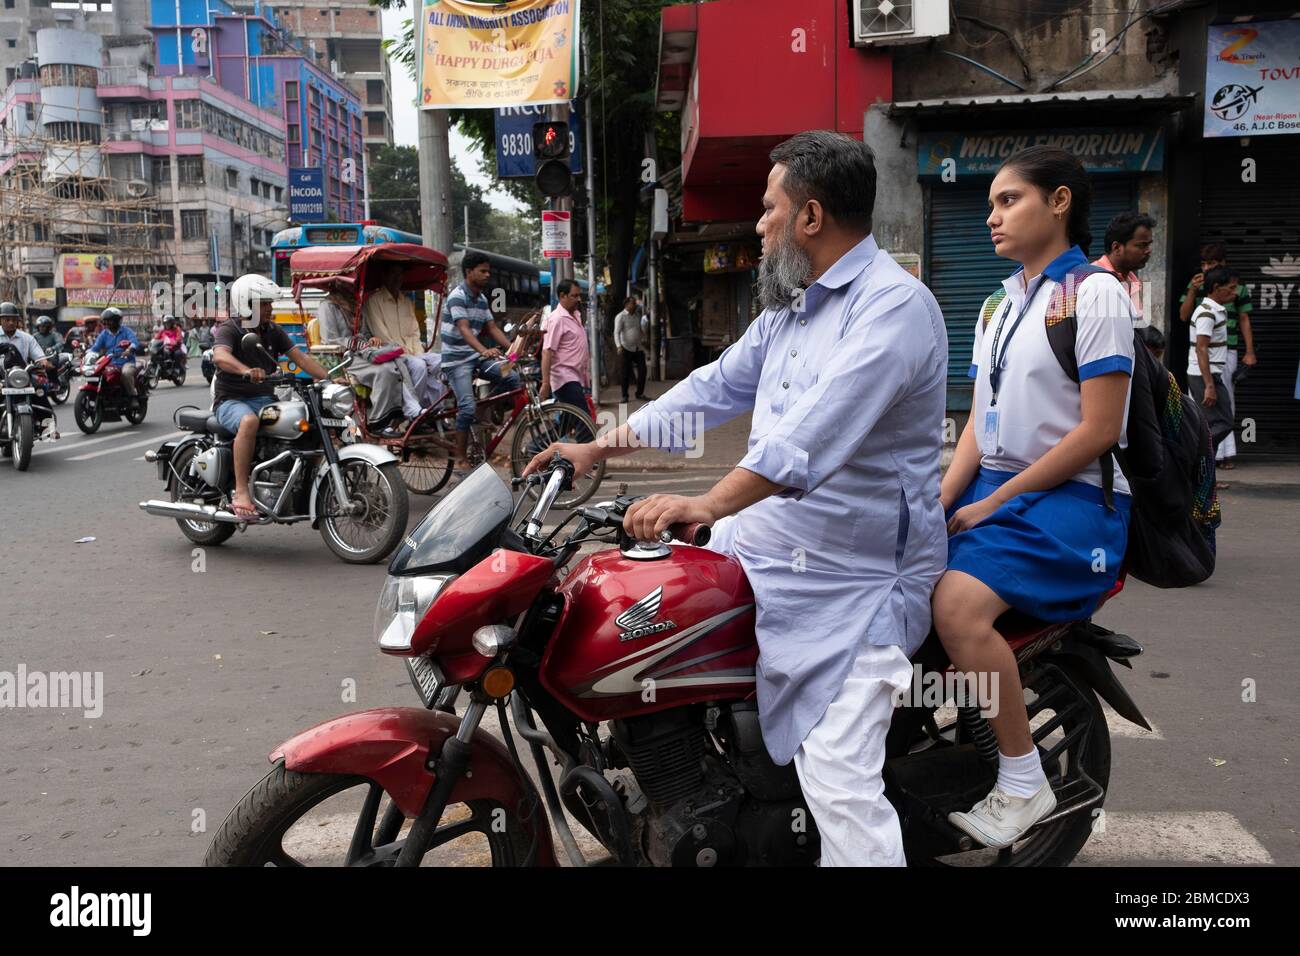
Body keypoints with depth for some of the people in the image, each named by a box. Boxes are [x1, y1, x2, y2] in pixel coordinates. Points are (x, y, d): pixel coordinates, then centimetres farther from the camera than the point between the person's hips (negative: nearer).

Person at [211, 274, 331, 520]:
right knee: (249, 422, -40)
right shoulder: (229, 330, -7)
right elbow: (220, 356, -28)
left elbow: (299, 356, 4)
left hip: (264, 398, 5)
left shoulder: (273, 331, 12)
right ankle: (241, 492, -37)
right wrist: (247, 371, -50)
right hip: (232, 400, -5)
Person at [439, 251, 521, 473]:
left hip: (476, 356, 7)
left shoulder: (481, 298, 12)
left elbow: (492, 328, 9)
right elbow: (463, 329, -27)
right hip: (457, 359, -7)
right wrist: (484, 350, -44)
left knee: (511, 378, -14)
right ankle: (460, 460, -9)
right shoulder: (458, 296, -14)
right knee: (467, 406, -19)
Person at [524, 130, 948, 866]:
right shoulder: (792, 307, 15)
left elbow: (817, 429, -31)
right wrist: (599, 448, 16)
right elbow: (716, 388, 20)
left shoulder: (894, 305, -17)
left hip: (853, 582, -9)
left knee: (839, 787, -14)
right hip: (763, 553, 9)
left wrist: (709, 504, -40)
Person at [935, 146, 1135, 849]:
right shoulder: (998, 306, 19)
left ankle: (1024, 781, -12)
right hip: (990, 489, 7)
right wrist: (941, 501, -3)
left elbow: (1098, 431, -13)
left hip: (1072, 498, -7)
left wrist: (995, 504, -14)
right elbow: (980, 421, 14)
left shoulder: (1096, 293, -6)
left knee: (956, 603, -30)